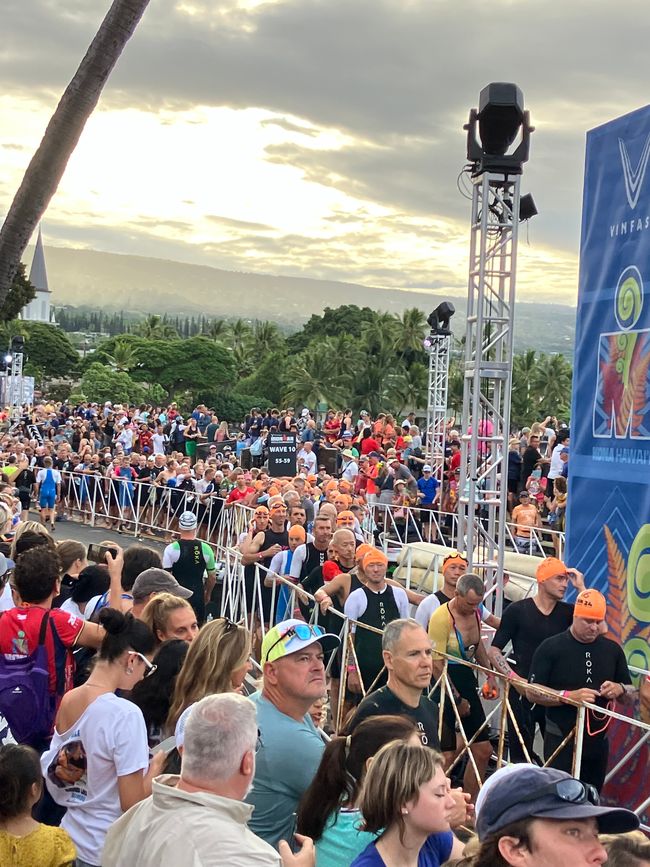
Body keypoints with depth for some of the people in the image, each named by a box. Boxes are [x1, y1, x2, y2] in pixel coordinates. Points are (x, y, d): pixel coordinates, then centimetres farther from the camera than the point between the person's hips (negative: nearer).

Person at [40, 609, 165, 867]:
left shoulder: (67, 701, -1)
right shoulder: (125, 714, -23)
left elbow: (56, 783, 8)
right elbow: (133, 803, -20)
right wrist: (156, 765, -7)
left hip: (71, 841, 7)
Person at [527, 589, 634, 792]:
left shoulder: (613, 650, 5)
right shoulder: (551, 647, -8)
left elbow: (631, 696, 11)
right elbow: (532, 692, -10)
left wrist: (620, 690, -13)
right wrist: (568, 696, -24)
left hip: (598, 741, 4)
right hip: (560, 741, -4)